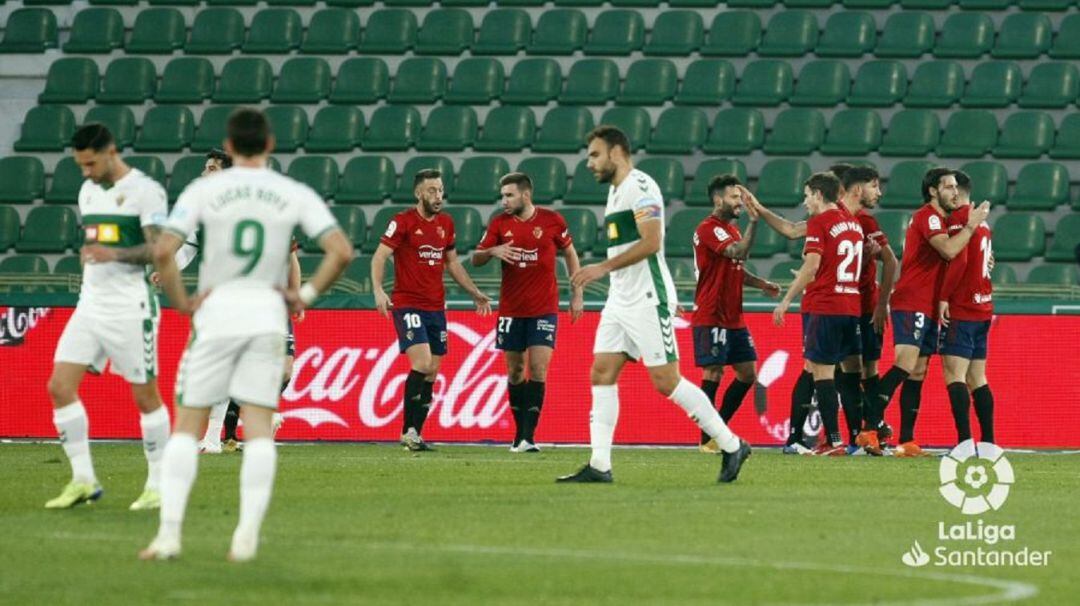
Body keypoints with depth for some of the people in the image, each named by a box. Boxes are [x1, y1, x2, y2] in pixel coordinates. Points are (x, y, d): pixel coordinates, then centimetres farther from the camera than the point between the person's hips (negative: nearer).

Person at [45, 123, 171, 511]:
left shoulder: (145, 191, -9)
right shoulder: (88, 191, 14)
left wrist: (114, 254, -30)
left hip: (131, 307, -7)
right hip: (90, 303, 7)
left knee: (145, 395, 0)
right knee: (60, 386, -4)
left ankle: (158, 485, 10)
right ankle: (83, 480, 2)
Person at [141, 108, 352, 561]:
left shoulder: (204, 190, -2)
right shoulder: (295, 195, 2)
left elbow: (163, 252, -11)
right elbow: (341, 251, -5)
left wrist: (181, 302, 0)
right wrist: (306, 295, 3)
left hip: (215, 311, -1)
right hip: (268, 315, 1)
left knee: (188, 424, 5)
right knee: (258, 425, 3)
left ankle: (169, 532, -3)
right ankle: (248, 536, -5)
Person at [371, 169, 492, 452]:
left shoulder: (446, 223, 12)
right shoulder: (403, 222, -7)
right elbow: (379, 257, -12)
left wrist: (476, 293, 20)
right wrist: (378, 291, -26)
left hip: (436, 306, 7)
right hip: (408, 305, -7)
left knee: (431, 373, 4)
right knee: (422, 363, -20)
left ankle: (415, 434, 11)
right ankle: (408, 430, -14)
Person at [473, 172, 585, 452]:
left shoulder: (552, 221, -4)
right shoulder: (499, 224, 1)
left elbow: (570, 253, 10)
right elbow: (476, 259, 3)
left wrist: (577, 293, 6)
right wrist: (493, 251, -20)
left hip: (544, 309, -2)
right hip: (511, 310, 2)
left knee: (538, 368, -12)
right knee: (515, 370, 7)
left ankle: (528, 436, -13)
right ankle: (519, 431, 19)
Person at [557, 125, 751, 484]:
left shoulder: (639, 186, -12)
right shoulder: (615, 191, 18)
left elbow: (651, 242, -21)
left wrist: (603, 268, -21)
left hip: (648, 300, -10)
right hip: (620, 302, 10)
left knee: (666, 380, -8)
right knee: (601, 374, 1)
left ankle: (732, 446, 2)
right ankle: (599, 466, -1)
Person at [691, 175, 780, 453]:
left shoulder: (732, 229, 17)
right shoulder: (709, 229, -13)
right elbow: (740, 252, -28)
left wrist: (760, 284, 11)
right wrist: (753, 219, -29)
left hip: (734, 318, 9)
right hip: (711, 318, -9)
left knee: (747, 373, 8)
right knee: (713, 374, -8)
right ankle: (707, 439, -3)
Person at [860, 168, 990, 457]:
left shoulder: (938, 219, 21)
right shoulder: (927, 216, -9)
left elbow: (946, 256, 32)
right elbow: (948, 250, -24)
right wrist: (971, 225, -13)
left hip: (928, 309, 10)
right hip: (911, 302, -10)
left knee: (917, 373, 6)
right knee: (906, 364, -21)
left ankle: (907, 441, 4)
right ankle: (871, 428, -25)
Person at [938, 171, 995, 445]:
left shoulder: (958, 218, -11)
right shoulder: (981, 222, 17)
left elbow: (958, 260, -20)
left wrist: (944, 297, -18)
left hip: (961, 310, -9)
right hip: (983, 309, 9)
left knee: (954, 374, -11)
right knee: (976, 378, 12)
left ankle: (965, 441, -21)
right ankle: (988, 441, 10)